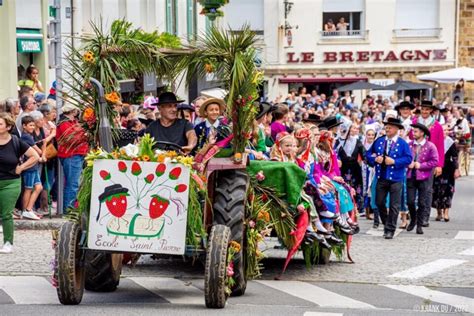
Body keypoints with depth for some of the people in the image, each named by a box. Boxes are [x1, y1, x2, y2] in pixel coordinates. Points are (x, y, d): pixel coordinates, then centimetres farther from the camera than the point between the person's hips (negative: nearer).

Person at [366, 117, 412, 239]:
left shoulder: (402, 143, -3)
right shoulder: (379, 141, 7)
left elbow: (408, 159, -9)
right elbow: (368, 154, 12)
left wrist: (394, 161, -19)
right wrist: (375, 159, -8)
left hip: (395, 179, -4)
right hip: (381, 177, 4)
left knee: (394, 205, -2)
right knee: (379, 202, 7)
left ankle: (390, 229, 4)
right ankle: (386, 223, 28)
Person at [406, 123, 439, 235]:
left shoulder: (430, 146, -4)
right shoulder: (409, 145, 4)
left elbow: (435, 162, -8)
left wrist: (421, 165, -13)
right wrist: (408, 164, -9)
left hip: (424, 178, -2)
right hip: (411, 176, 2)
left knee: (423, 203, 1)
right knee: (410, 201, 2)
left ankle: (419, 225, 13)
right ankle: (413, 220, 26)